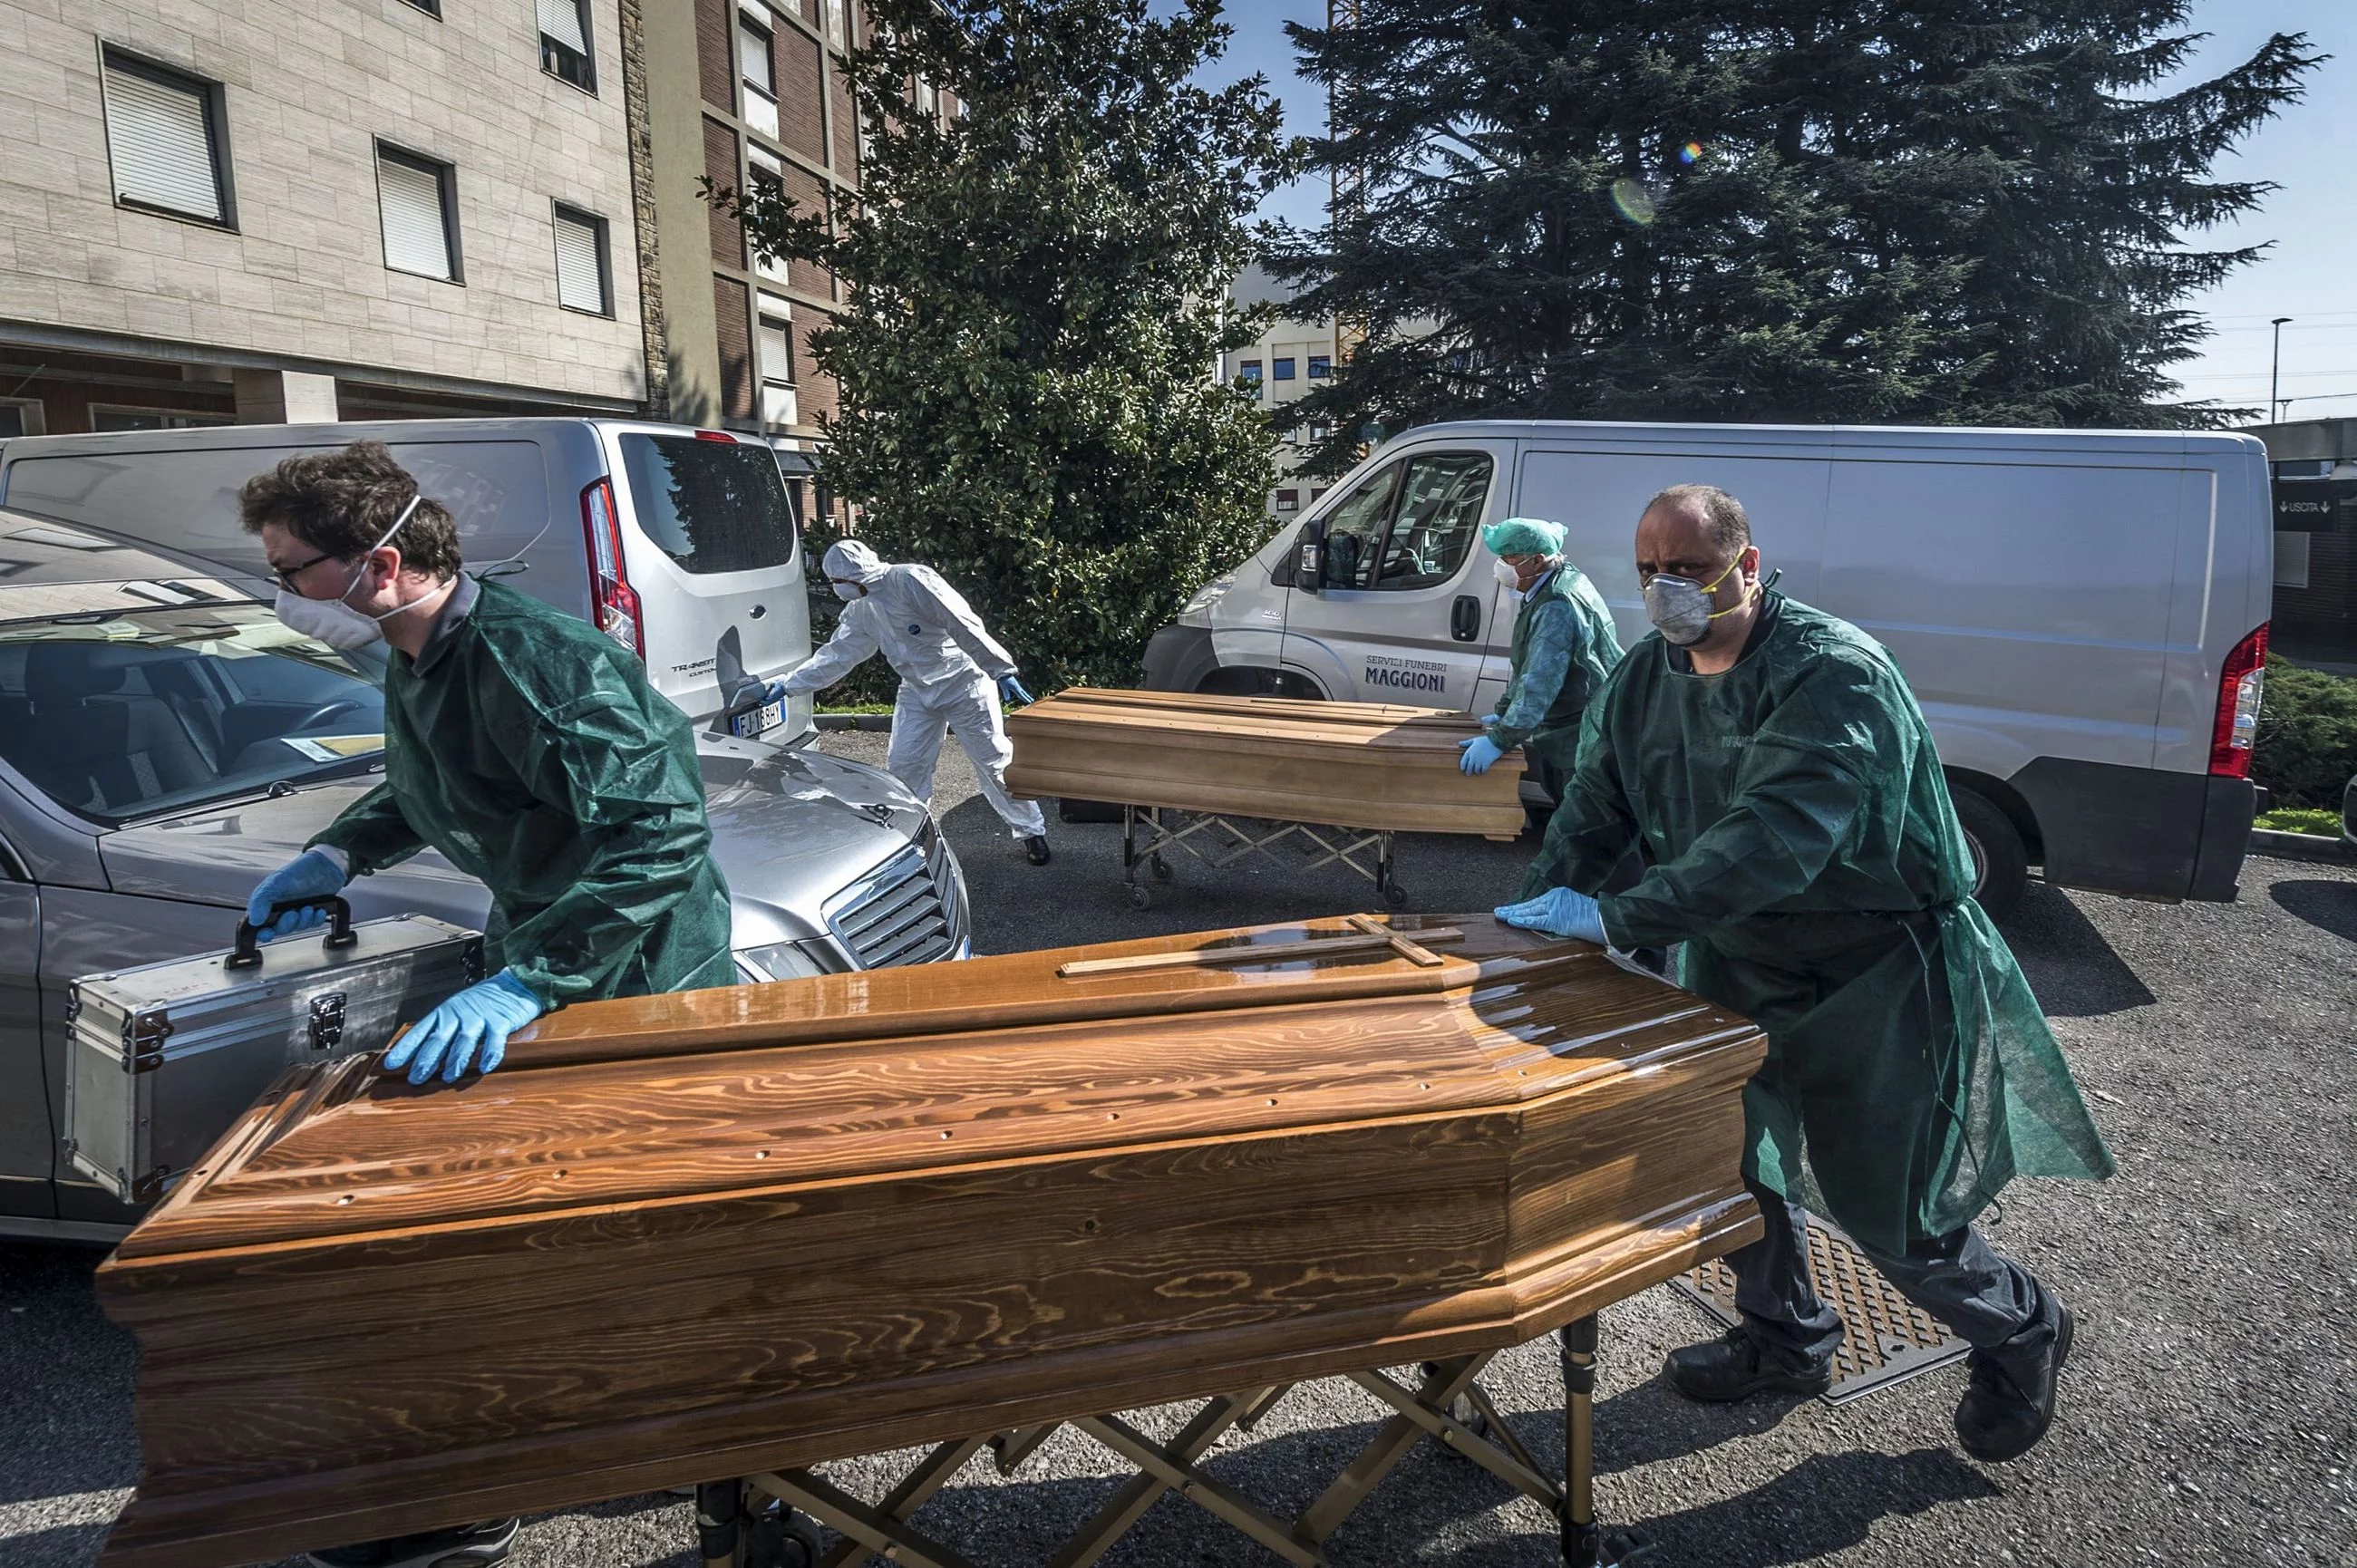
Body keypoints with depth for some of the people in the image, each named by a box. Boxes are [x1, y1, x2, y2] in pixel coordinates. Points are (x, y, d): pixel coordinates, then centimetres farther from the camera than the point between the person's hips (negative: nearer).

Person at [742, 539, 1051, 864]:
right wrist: (784, 686, 6)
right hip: (917, 693, 7)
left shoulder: (912, 581, -22)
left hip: (963, 682, -7)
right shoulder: (860, 611, 4)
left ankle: (1032, 832, 10)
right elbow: (834, 656, 11)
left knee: (995, 761, -3)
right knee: (902, 768, 3)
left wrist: (1002, 672, -26)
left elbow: (965, 626, -25)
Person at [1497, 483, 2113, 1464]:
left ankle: (2022, 1331, 34)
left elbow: (1772, 839, -39)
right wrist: (1552, 899, -10)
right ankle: (1784, 1339, 41)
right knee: (1733, 1151, 15)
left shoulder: (1835, 675, -28)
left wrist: (1615, 919, -41)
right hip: (1744, 962, 7)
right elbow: (1598, 795, 6)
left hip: (1879, 971, -7)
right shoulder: (1648, 675, -2)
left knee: (1887, 1210, 2)